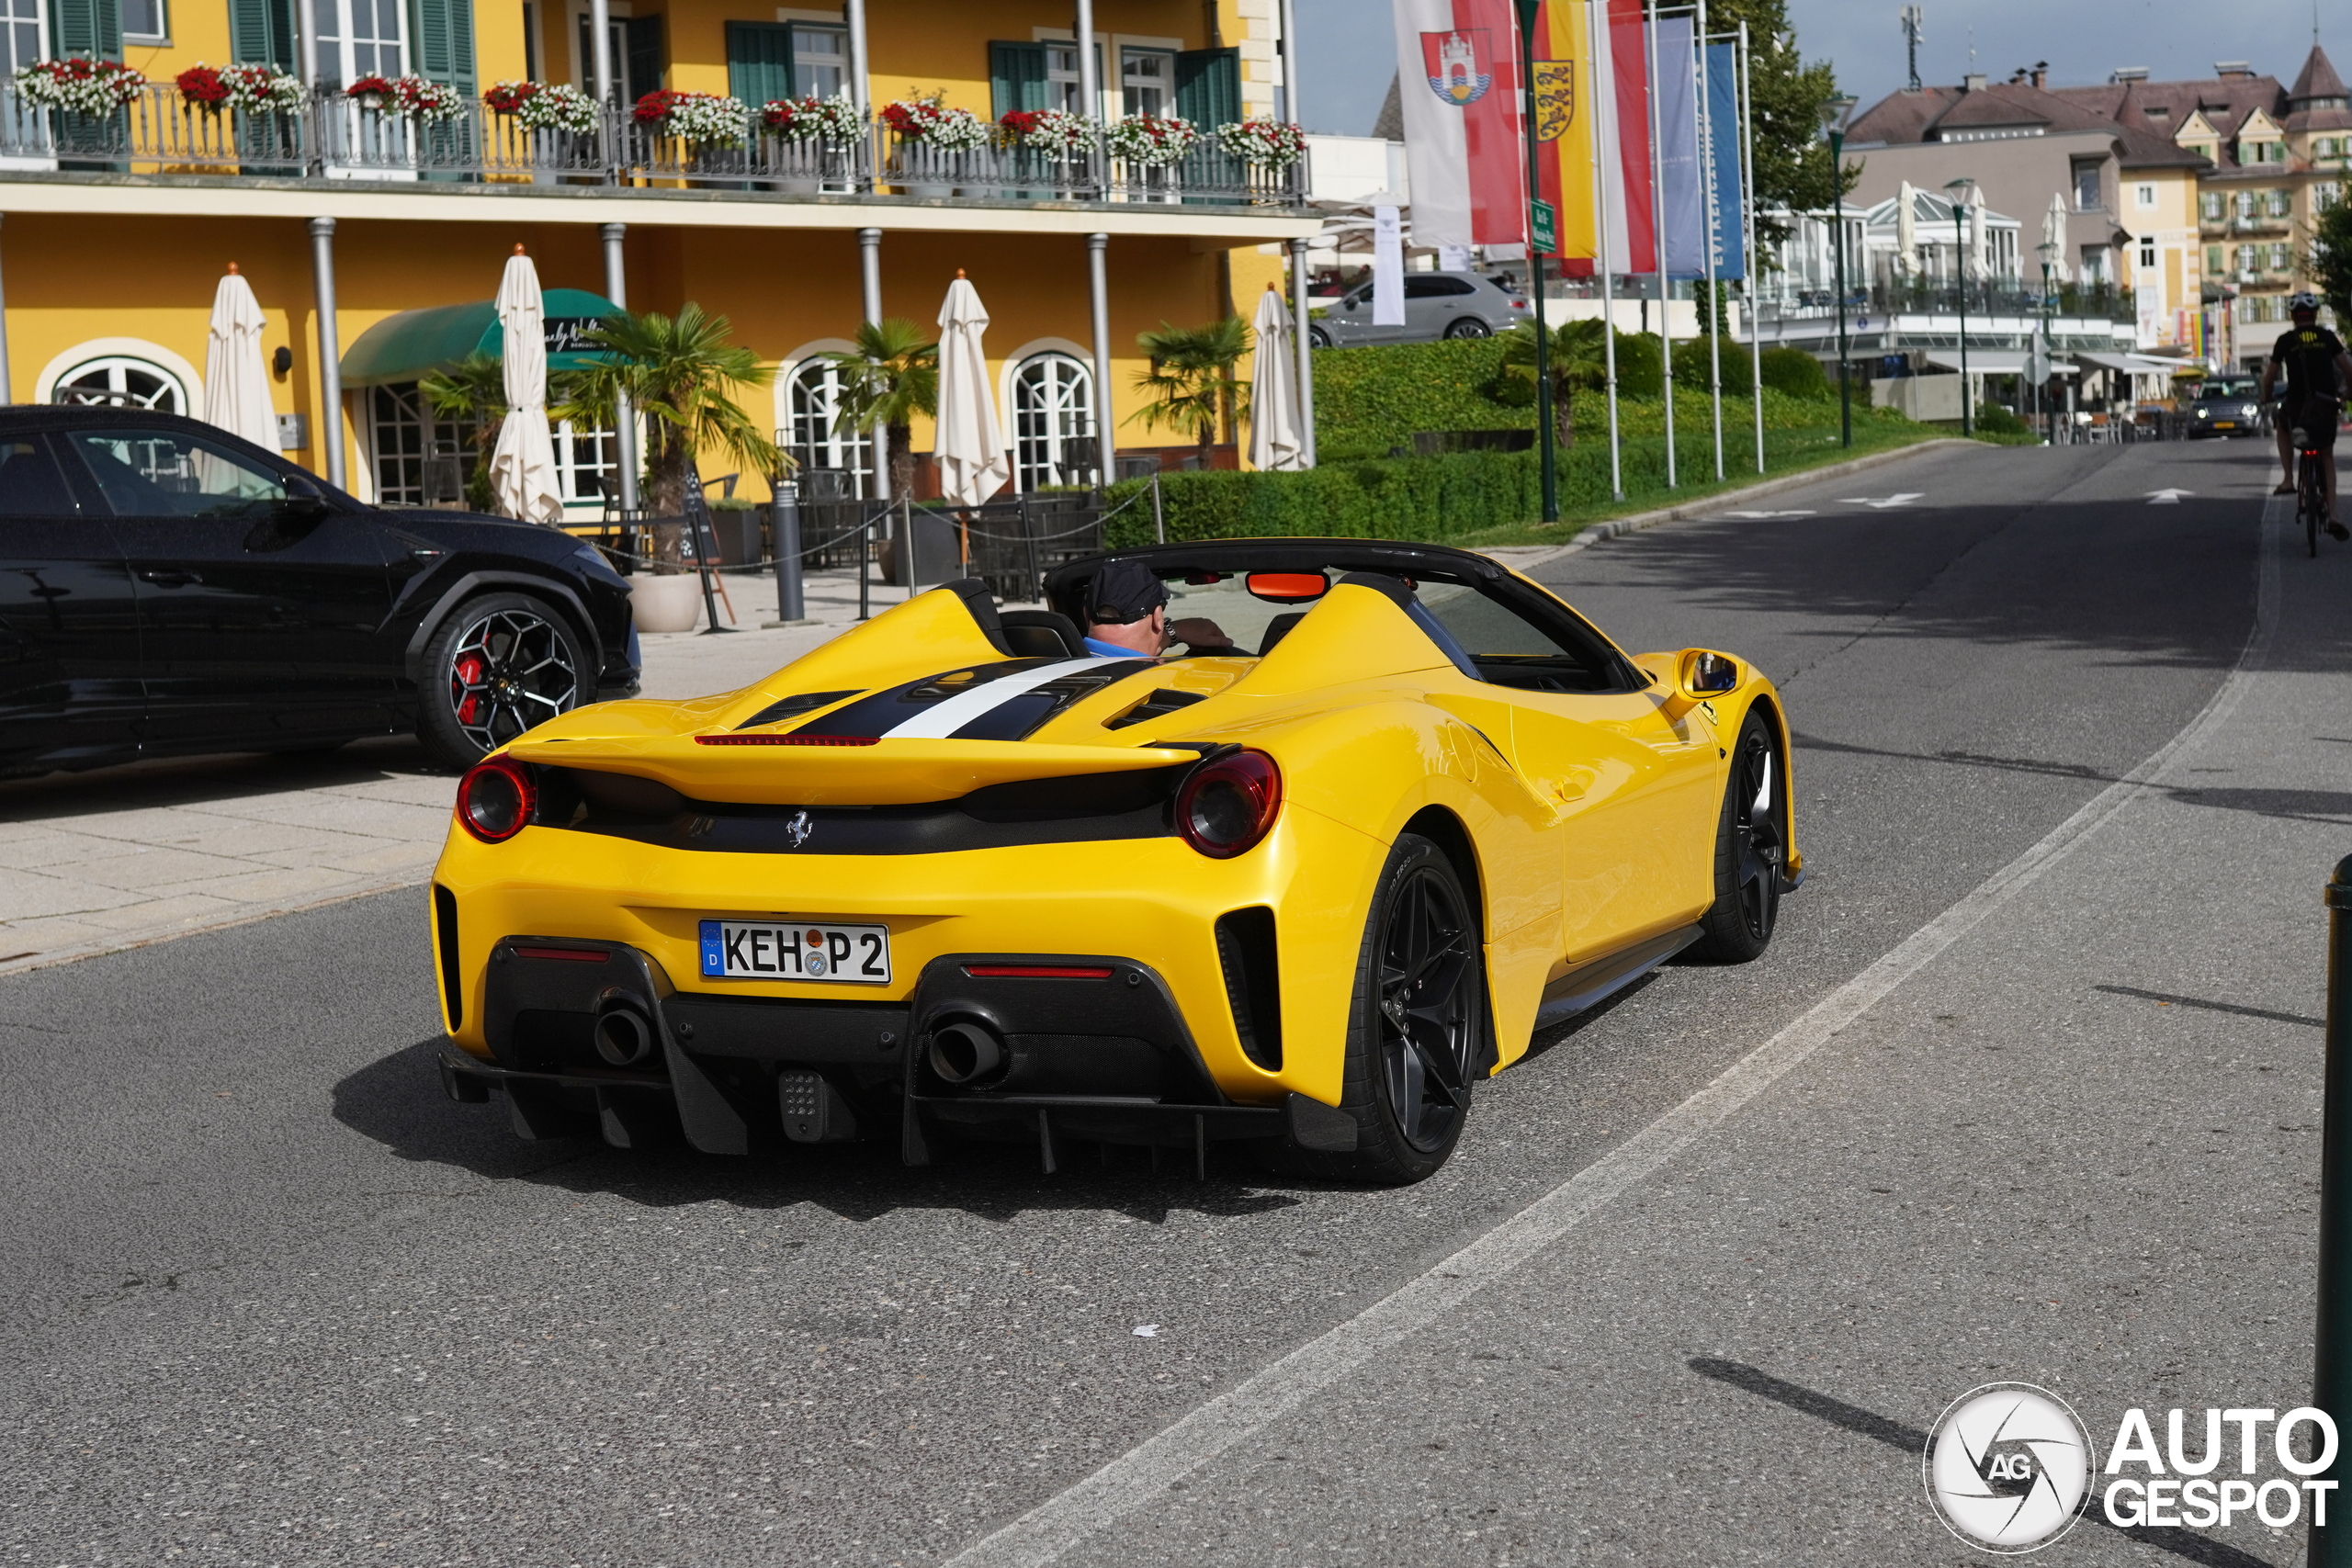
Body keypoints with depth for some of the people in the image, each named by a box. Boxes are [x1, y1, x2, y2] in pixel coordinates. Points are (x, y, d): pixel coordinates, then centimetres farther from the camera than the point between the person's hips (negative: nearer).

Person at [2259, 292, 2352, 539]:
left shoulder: (2286, 340, 2)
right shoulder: (2327, 337, 5)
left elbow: (2271, 374, 5)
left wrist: (2266, 397, 22)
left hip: (2297, 404, -1)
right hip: (2326, 405, 1)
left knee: (2282, 427, 34)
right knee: (2327, 458, 12)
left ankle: (2289, 480, 18)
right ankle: (2332, 516, 2)